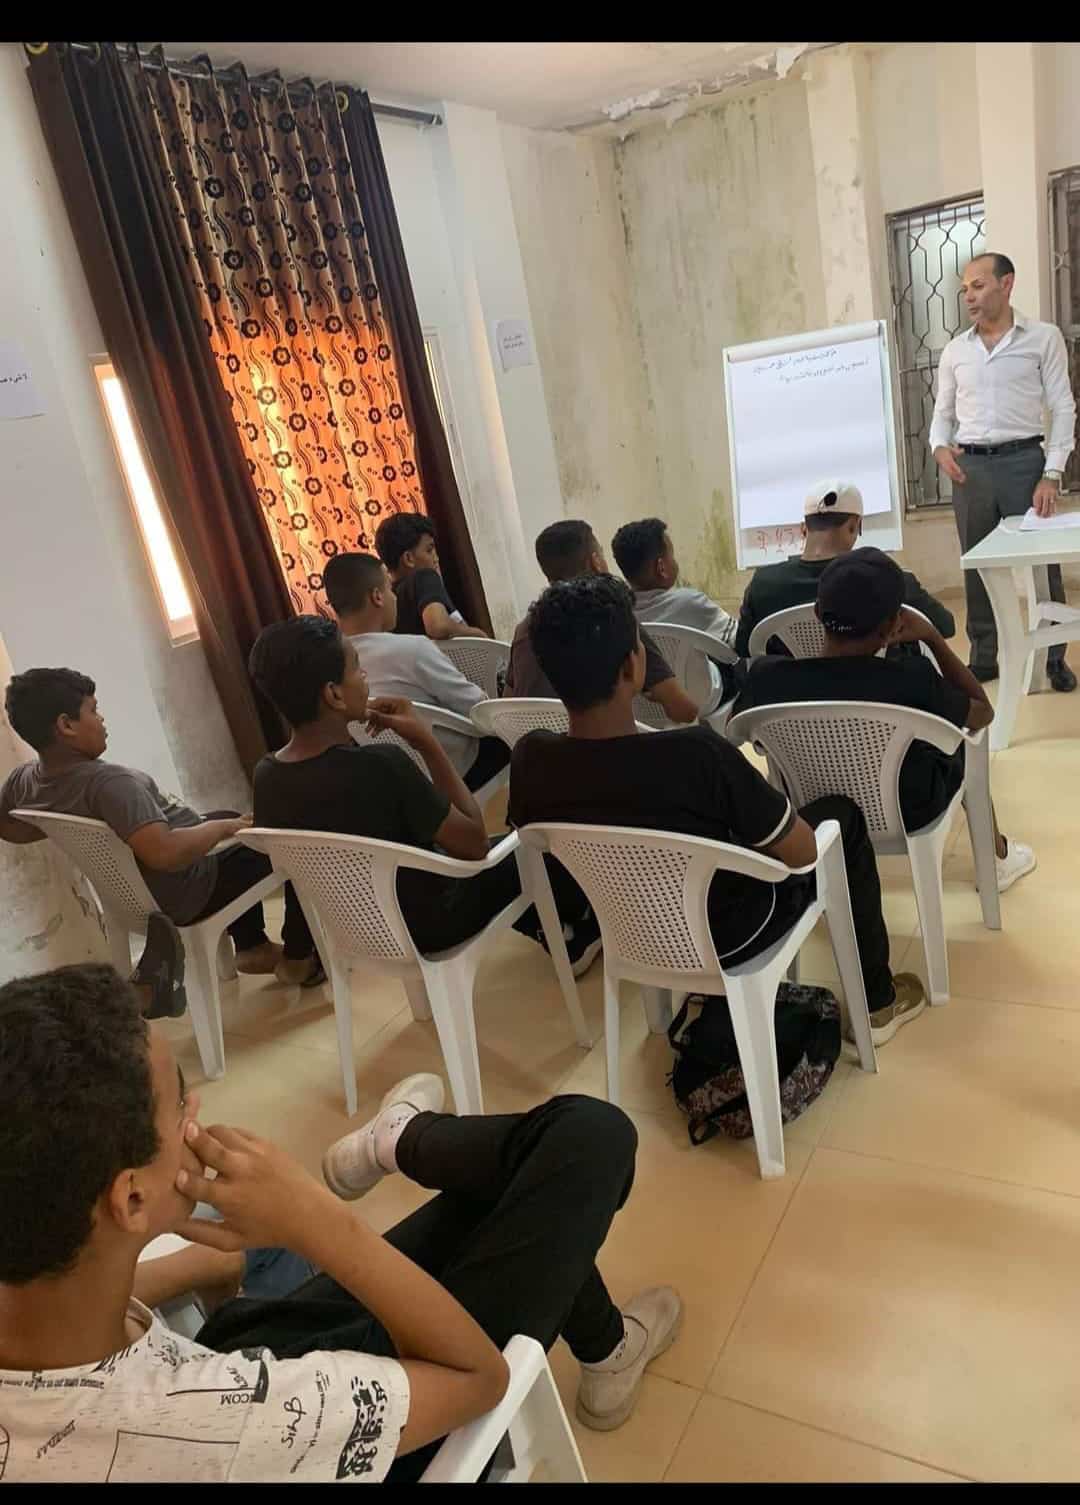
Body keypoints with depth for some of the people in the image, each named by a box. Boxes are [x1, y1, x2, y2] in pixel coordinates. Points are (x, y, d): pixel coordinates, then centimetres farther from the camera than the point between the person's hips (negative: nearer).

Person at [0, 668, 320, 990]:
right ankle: (297, 960, 19)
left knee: (231, 820, 30)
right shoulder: (107, 782, -35)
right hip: (186, 894, -9)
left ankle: (252, 947, 33)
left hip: (131, 891, 9)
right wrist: (221, 828, -28)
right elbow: (165, 852, -45)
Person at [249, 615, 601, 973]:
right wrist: (427, 743, -19)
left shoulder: (266, 776, -13)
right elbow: (475, 843, -22)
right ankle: (575, 936, 45)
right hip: (425, 926, -6)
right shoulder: (379, 765, -35)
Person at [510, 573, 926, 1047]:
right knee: (842, 815, 18)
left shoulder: (529, 759, -21)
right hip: (729, 939, -4)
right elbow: (802, 851, -20)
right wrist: (752, 806, 1)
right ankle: (877, 1000, 31)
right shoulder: (694, 754, -36)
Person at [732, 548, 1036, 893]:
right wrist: (932, 637, -8)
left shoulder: (766, 676, -27)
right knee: (963, 731, 25)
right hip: (910, 815, -2)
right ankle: (997, 855, 44)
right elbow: (984, 712, -11)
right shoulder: (912, 681, -33)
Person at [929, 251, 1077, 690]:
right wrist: (940, 448, -8)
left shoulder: (1043, 337, 1)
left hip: (1023, 460, -3)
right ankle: (983, 658, 17)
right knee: (977, 566, 7)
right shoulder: (955, 350, 11)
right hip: (970, 466, 3)